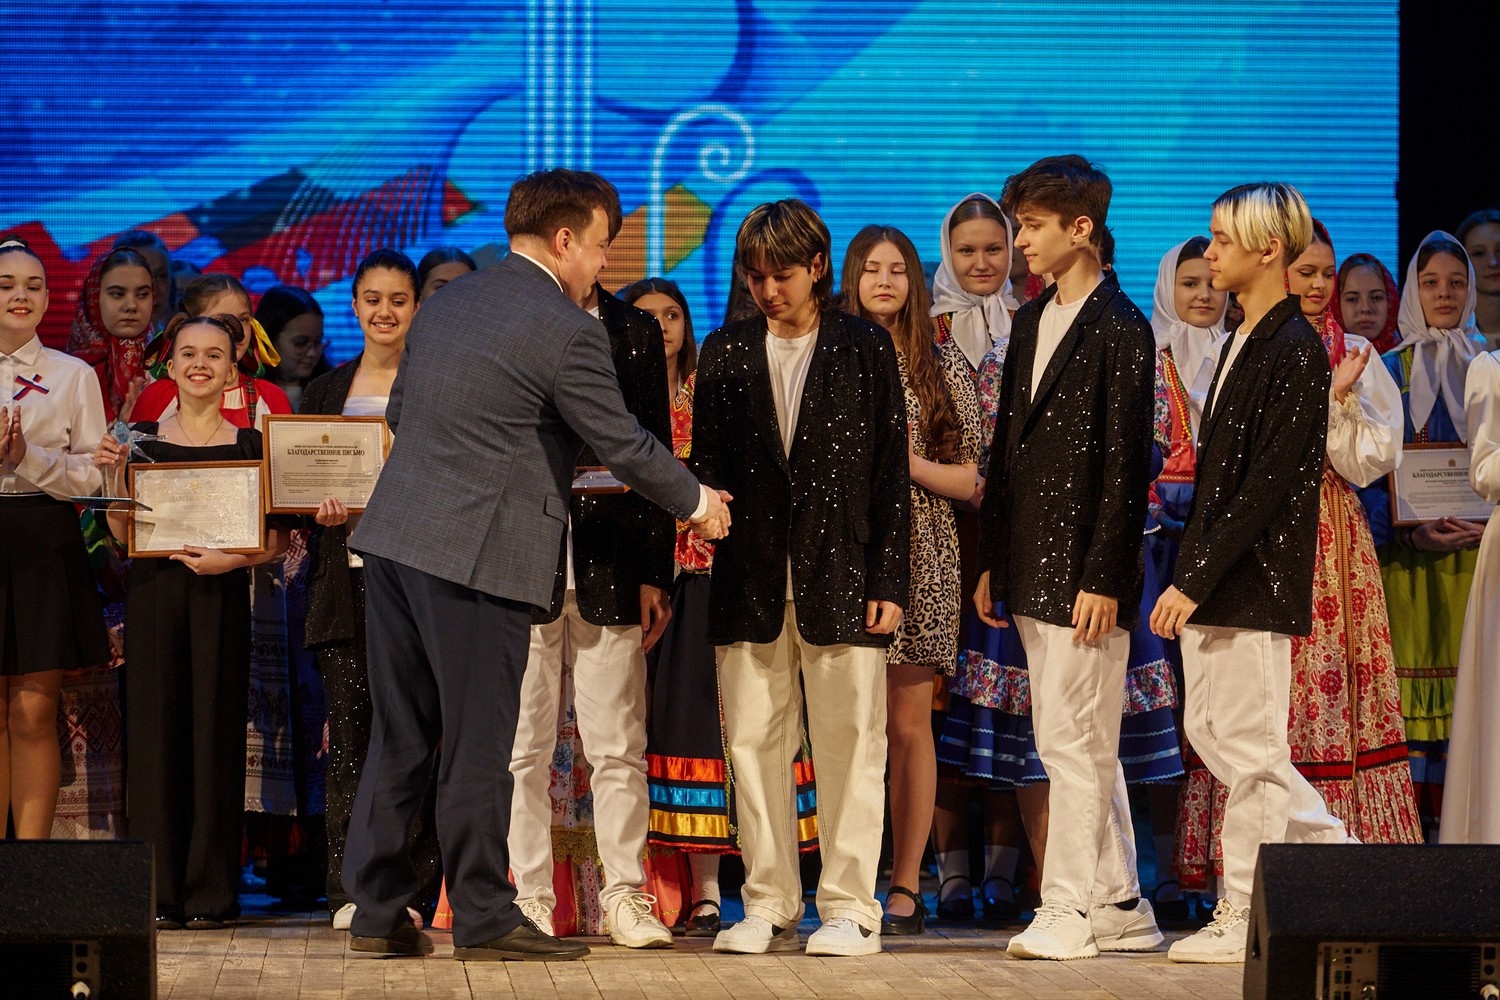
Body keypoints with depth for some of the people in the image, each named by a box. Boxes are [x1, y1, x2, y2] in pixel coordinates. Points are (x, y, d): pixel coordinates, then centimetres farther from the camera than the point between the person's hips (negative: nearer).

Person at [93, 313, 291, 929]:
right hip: (153, 594, 1)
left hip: (220, 598, -1)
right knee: (155, 733, -1)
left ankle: (210, 894, 3)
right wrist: (112, 477, -6)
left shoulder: (251, 445, 5)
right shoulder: (141, 439, 9)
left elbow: (275, 543, 3)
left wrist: (230, 559, -14)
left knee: (214, 735, -1)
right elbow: (122, 535, 8)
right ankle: (159, 893, 2)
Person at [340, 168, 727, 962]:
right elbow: (623, 444, -7)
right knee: (478, 745, 0)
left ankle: (378, 910, 14)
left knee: (399, 736, 11)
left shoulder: (447, 302, 14)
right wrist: (696, 503, 9)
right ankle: (484, 919, 6)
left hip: (395, 538, 8)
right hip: (477, 554, -8)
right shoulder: (567, 331, -10)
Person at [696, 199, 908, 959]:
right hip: (750, 582, 3)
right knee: (753, 745, 3)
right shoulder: (726, 353, 12)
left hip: (841, 580, -2)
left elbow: (890, 470, 3)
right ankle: (768, 905, 12)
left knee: (849, 747, -1)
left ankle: (849, 909, 5)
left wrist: (887, 581, -3)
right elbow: (705, 464, 13)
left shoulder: (864, 349, 5)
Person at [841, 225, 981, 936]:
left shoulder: (943, 364, 8)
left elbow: (973, 479, 6)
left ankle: (906, 889, 3)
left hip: (918, 557, -1)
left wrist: (909, 463, -9)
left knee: (908, 726, -1)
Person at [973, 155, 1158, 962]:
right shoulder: (1031, 321, 16)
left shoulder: (1119, 329, -9)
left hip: (1083, 573, -8)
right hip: (1032, 572, 8)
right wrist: (991, 560, 16)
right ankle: (1118, 905, 19)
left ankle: (1070, 910, 0)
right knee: (1076, 743, 12)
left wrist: (1103, 578, -16)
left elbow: (1126, 466, -13)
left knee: (1072, 741, -6)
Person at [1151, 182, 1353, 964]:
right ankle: (1339, 853, 19)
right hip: (1210, 579, 10)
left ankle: (1244, 917, 4)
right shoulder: (1242, 342, 16)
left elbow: (1268, 484, -19)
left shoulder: (1295, 349, -13)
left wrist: (1197, 579, -20)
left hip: (1255, 579, -10)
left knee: (1248, 746, -4)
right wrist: (1189, 572, 13)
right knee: (1209, 731, 12)